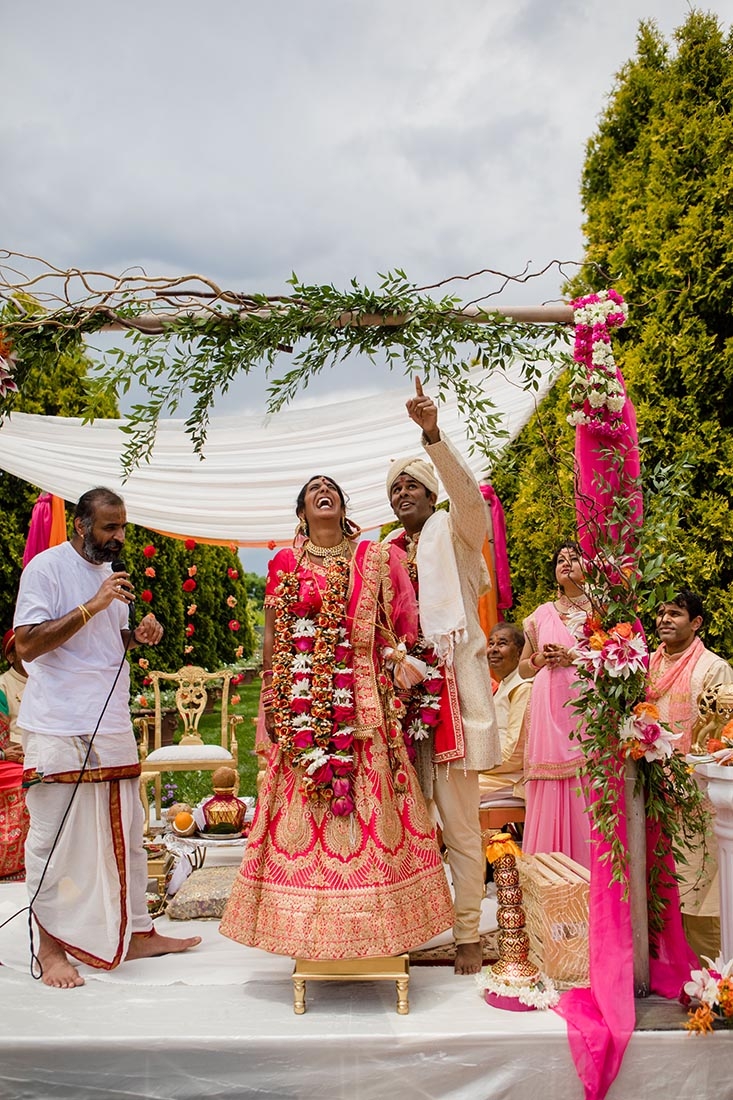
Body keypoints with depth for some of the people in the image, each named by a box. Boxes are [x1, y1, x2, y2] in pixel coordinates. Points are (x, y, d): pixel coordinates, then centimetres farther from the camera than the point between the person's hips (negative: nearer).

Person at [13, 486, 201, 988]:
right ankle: (52, 947, 17)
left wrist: (139, 635, 3)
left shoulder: (110, 572, 14)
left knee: (125, 834, 13)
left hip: (113, 726, 7)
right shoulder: (46, 567, -9)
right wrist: (92, 606, -22)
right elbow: (26, 644, -17)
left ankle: (137, 932, 25)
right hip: (59, 730, -7)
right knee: (57, 839, 2)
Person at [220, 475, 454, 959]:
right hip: (301, 705, 1)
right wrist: (271, 701, 4)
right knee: (303, 805, 2)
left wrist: (392, 692, -1)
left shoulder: (375, 558, 8)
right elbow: (272, 638, 9)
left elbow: (396, 627, 6)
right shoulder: (284, 564, 9)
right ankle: (309, 923, 14)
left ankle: (371, 919, 13)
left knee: (368, 803, 0)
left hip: (360, 703, 0)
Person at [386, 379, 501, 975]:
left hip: (452, 689, -5)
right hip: (402, 691, 5)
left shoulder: (455, 533, 4)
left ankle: (469, 936, 12)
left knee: (460, 824, 0)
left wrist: (434, 435, -30)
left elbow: (470, 495, -19)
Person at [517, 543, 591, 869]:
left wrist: (574, 658, -11)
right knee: (548, 793, 1)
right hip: (547, 708, 3)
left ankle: (585, 872, 6)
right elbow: (523, 668, 21)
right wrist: (541, 658, 1)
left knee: (583, 790, -4)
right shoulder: (543, 613, 16)